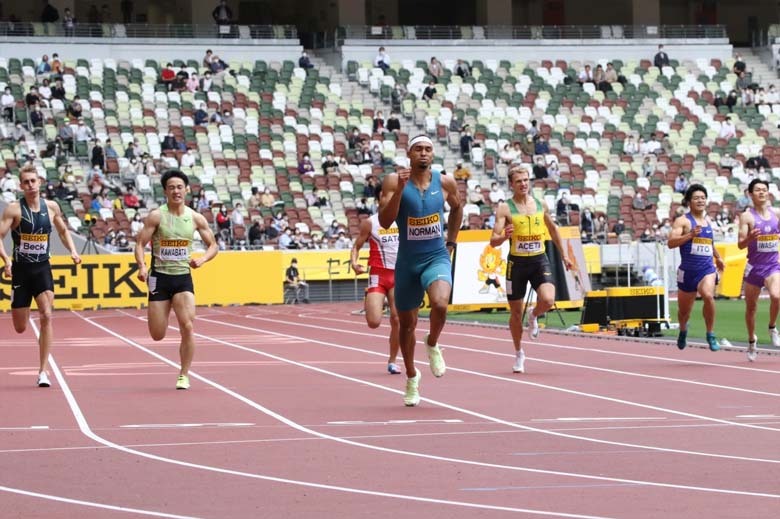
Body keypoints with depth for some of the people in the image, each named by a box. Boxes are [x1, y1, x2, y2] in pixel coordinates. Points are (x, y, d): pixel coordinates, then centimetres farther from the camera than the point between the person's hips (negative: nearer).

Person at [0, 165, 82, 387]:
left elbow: (63, 230, 19)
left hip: (42, 268, 2)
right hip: (21, 269, -2)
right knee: (20, 327, 4)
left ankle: (43, 371, -15)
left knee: (46, 315, -18)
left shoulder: (51, 207, 3)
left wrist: (73, 251, 3)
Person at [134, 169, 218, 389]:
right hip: (160, 278, -1)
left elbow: (213, 245, 10)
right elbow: (140, 244, -7)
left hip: (184, 278, 1)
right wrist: (142, 266, -25)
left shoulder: (196, 218, 1)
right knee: (157, 335, 0)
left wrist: (202, 259, -11)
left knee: (187, 326, -15)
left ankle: (184, 375, -1)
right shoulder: (156, 216, -6)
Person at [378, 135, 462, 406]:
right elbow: (385, 222, -17)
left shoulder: (445, 182, -2)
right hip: (407, 262, 0)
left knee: (440, 304, -29)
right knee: (406, 323, 12)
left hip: (437, 258, 0)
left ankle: (432, 345, 4)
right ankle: (411, 377, 37)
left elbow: (457, 208, 20)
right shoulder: (394, 181, -8)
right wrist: (399, 189, -26)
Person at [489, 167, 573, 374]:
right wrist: (504, 236, -34)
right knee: (516, 312, 6)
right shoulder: (505, 208, -7)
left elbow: (552, 228, 22)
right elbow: (493, 241, -12)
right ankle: (519, 353, 27)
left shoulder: (541, 205, 5)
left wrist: (563, 255, 26)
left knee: (548, 300, -22)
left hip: (539, 260, 2)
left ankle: (534, 317, 15)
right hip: (517, 263, -2)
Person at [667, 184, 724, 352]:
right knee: (684, 310, 12)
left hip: (707, 268, 2)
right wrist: (690, 235, -27)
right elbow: (671, 243, -17)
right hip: (688, 270, -2)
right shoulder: (683, 221, -5)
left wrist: (718, 257, 39)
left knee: (708, 296, -28)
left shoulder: (708, 221, 13)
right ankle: (683, 329, 47)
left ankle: (710, 335, -15)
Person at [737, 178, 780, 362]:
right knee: (751, 307, 9)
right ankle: (751, 341, 29)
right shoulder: (747, 216, -7)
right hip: (754, 267, -1)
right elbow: (740, 245, -12)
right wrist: (749, 238, -31)